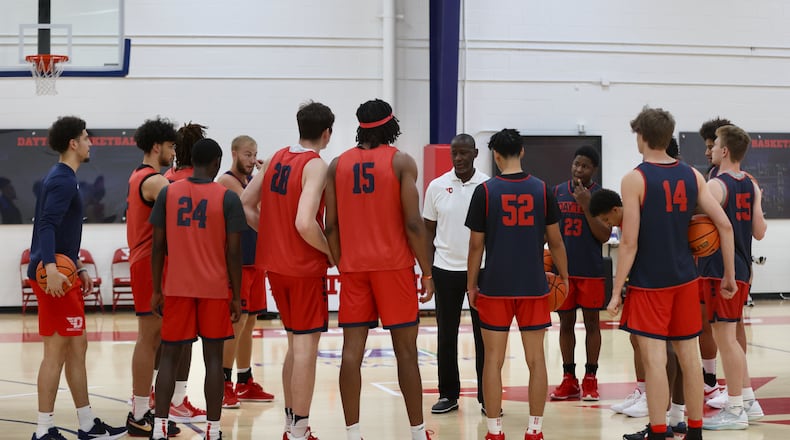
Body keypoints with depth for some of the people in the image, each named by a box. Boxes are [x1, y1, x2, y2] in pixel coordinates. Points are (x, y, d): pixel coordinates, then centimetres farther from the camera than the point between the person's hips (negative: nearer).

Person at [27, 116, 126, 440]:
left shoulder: (63, 178, 18)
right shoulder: (62, 180, -14)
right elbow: (47, 226, -27)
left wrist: (79, 268, 28)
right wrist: (51, 268, -39)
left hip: (64, 273, 11)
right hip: (54, 277, -11)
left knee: (77, 346, 14)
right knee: (56, 349, -7)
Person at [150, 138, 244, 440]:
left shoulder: (167, 193, 1)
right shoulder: (227, 198, -6)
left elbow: (158, 246, 2)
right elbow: (233, 252, -7)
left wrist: (156, 290, 9)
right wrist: (237, 296, 1)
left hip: (176, 288, 2)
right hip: (215, 289, -2)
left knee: (169, 356, 8)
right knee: (213, 357, 5)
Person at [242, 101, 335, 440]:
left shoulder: (276, 159, 8)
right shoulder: (316, 165, -15)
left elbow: (245, 205, 8)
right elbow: (305, 223, -26)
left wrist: (271, 233, 11)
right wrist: (330, 251, -12)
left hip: (275, 263, 8)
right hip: (305, 267, -8)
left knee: (296, 343, 18)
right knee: (306, 347, -1)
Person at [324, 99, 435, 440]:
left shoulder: (337, 165, 7)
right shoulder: (402, 162, -4)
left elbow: (331, 226, 4)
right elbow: (413, 223, -10)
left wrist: (341, 265, 14)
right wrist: (427, 273, -4)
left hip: (353, 267, 3)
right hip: (393, 266, -3)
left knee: (352, 349, 3)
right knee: (405, 349, 3)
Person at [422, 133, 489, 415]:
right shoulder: (437, 186, 3)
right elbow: (428, 230, 8)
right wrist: (428, 270, 2)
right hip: (446, 269, 2)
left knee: (484, 334, 3)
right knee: (446, 335, 7)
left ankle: (487, 396, 12)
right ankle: (448, 394, 17)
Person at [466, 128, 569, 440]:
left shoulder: (485, 191, -5)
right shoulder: (542, 189, 1)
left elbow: (476, 245, -2)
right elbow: (555, 240, 5)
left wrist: (471, 285, 8)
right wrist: (564, 277, 17)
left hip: (495, 287, -1)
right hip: (534, 286, 2)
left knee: (493, 360, 5)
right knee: (536, 359, 7)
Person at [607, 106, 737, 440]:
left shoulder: (635, 179, -11)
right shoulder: (692, 175, 4)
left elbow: (629, 243, -14)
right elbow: (724, 226, 2)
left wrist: (616, 291, -8)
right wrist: (729, 274, 11)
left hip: (649, 283, -5)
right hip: (685, 279, 5)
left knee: (654, 360, -2)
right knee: (689, 357, 11)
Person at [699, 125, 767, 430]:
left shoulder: (715, 186, -15)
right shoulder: (751, 186, 10)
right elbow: (759, 233, 13)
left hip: (719, 271, -9)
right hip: (741, 269, 9)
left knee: (724, 337, -3)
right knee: (729, 337, 18)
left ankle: (735, 411, 2)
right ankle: (748, 402, 22)